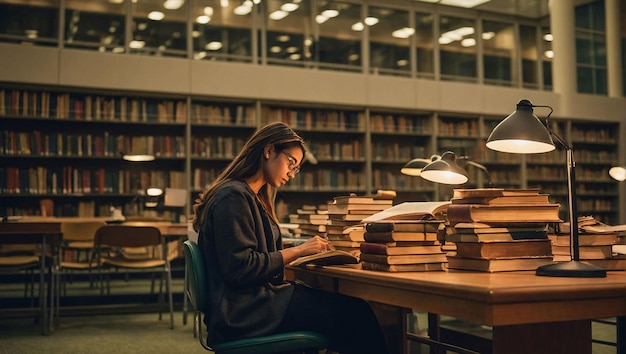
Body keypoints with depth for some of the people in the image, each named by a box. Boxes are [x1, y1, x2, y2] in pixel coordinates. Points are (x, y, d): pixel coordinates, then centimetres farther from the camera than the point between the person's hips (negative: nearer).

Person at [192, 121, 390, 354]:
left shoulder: (252, 197, 18)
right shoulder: (233, 197, -13)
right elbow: (240, 269, -20)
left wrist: (305, 252, 4)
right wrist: (297, 251, -15)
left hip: (255, 299, 9)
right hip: (245, 311, -9)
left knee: (353, 305, -4)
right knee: (354, 313, -14)